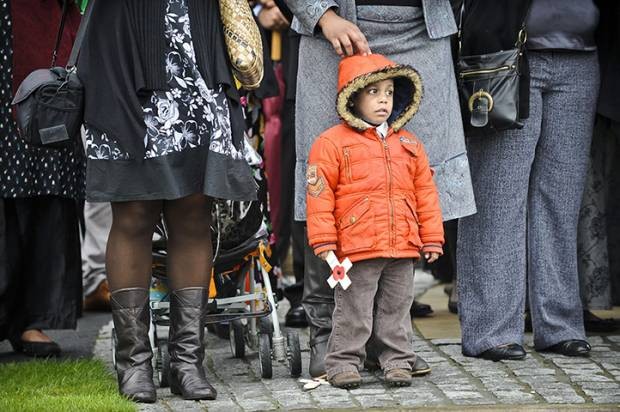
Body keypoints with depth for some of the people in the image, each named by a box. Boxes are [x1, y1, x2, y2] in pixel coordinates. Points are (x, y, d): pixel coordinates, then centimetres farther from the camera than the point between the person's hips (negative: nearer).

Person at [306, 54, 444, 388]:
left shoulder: (408, 144, 13)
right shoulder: (333, 143, -3)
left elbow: (425, 192, 15)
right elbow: (320, 194, -6)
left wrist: (432, 238, 11)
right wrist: (324, 241, -10)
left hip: (403, 247, 4)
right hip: (357, 246, -4)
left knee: (396, 309, 12)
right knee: (353, 312, 1)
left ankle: (397, 361, 20)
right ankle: (344, 363, 10)